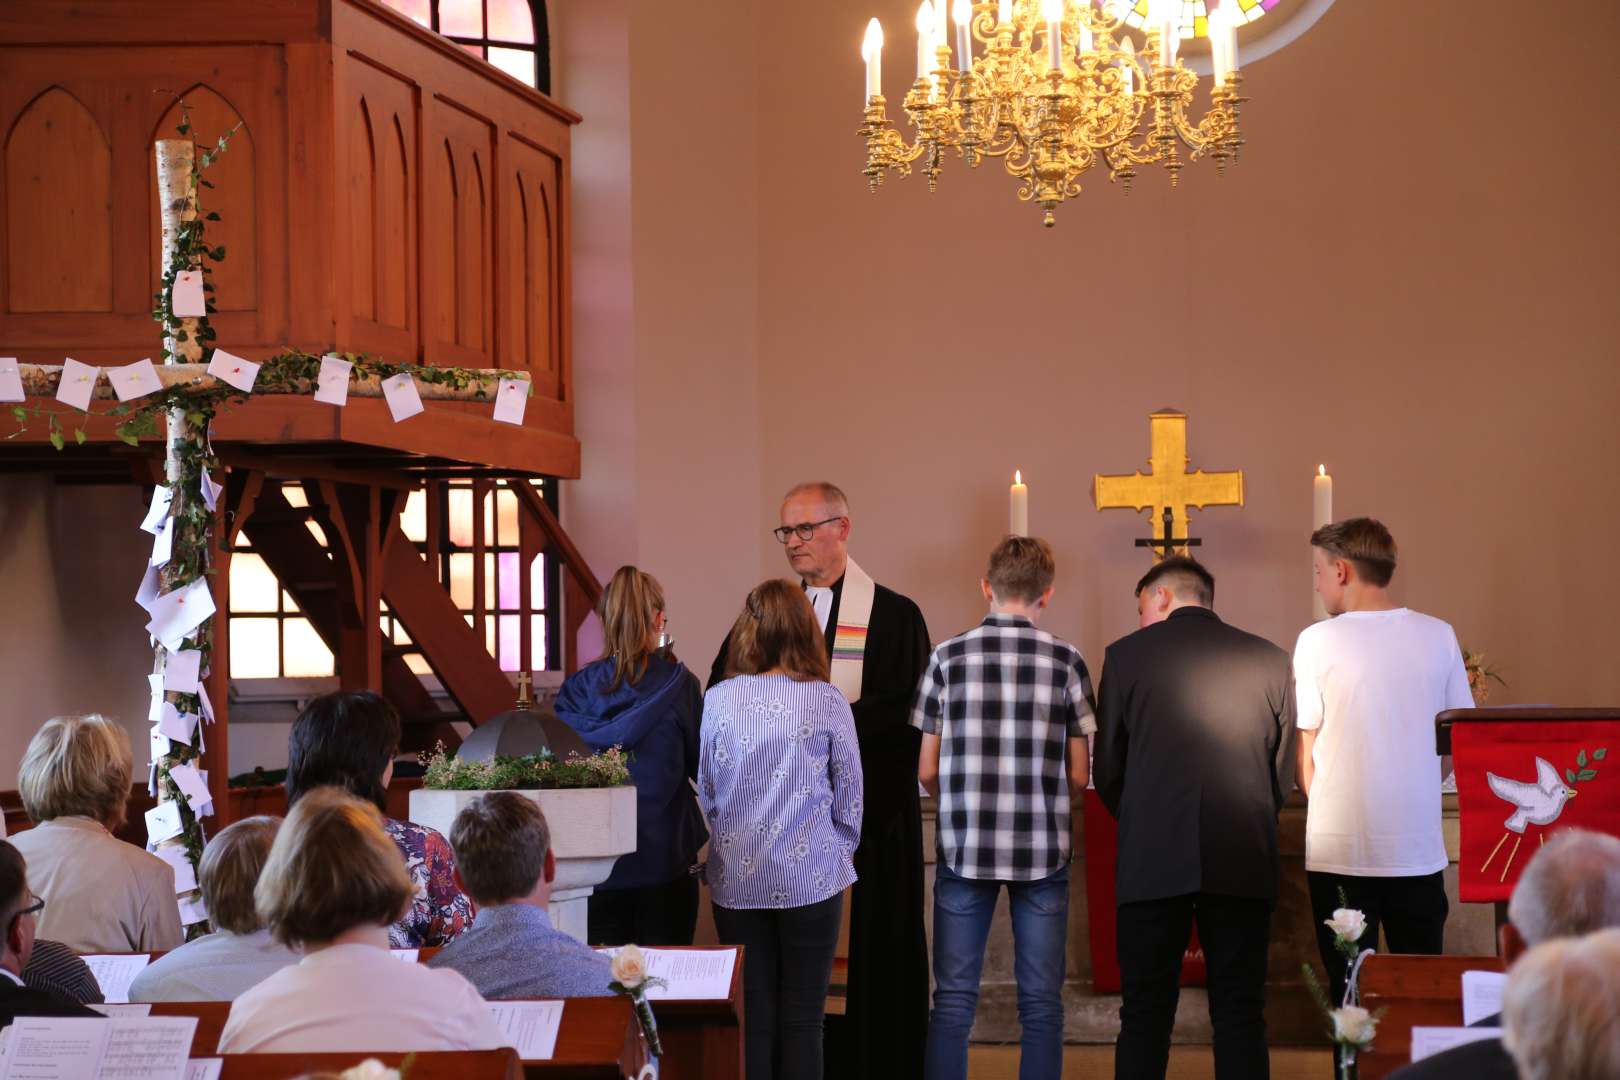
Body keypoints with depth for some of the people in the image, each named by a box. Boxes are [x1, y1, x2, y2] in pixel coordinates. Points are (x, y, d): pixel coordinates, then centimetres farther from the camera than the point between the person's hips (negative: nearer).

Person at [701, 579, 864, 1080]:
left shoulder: (719, 699, -2)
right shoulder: (827, 701, -7)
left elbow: (705, 789, 6)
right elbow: (849, 794, 0)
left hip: (737, 879, 2)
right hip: (810, 878, -2)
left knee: (751, 1016, 9)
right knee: (802, 1019, 4)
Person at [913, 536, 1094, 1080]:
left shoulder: (948, 657, -1)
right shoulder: (1066, 661, -2)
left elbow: (927, 771, 1)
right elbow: (1078, 777, 0)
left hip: (964, 849, 0)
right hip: (1043, 851, 0)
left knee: (954, 999, 5)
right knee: (1041, 1001, 6)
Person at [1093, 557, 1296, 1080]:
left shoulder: (1126, 655, 2)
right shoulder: (1271, 660, 7)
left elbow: (1107, 769, 6)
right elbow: (1285, 771, 9)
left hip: (1153, 860, -1)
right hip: (1243, 861, 1)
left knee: (1145, 1015, 4)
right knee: (1240, 1015, 5)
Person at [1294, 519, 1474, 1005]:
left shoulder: (1318, 642, -7)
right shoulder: (1438, 636, 1)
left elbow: (1307, 753, -3)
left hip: (1339, 850, -2)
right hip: (1418, 850, 2)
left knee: (1350, 989, 5)